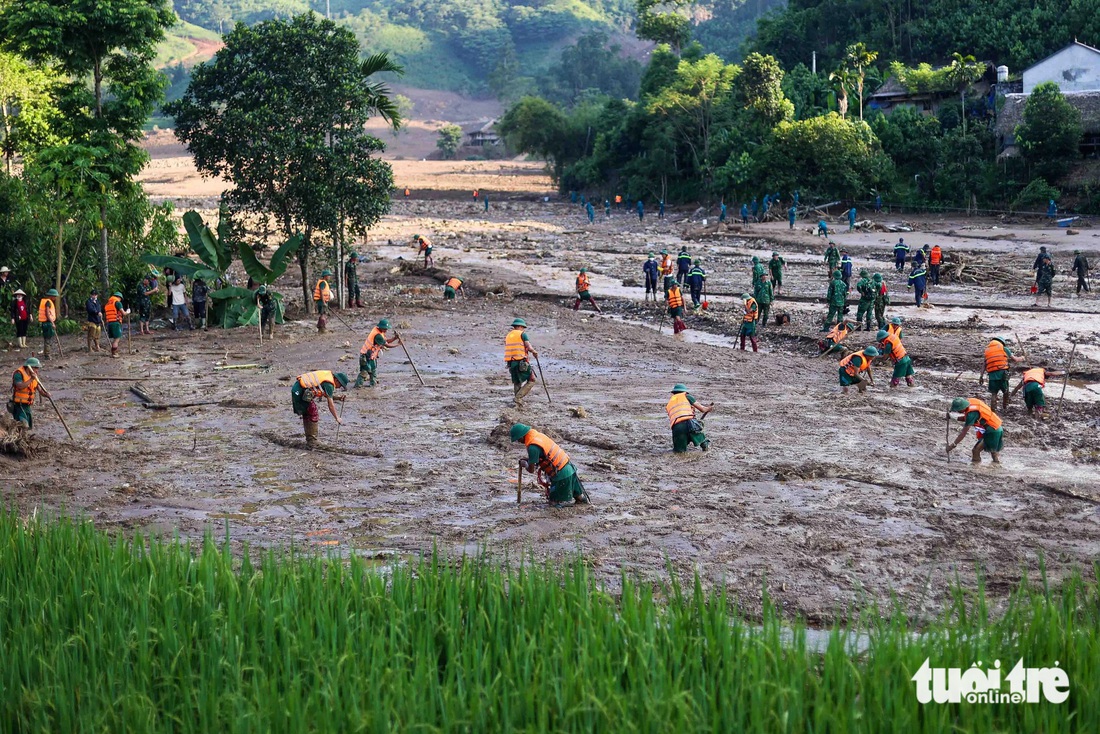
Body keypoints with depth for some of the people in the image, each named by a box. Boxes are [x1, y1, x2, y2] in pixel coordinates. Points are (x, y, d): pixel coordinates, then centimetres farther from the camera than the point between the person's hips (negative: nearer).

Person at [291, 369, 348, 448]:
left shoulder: (328, 375, 15)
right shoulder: (329, 384, -11)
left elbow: (327, 396, 26)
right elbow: (330, 404, -7)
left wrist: (339, 397, 17)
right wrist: (337, 418, 1)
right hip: (301, 392, -10)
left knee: (306, 415, 19)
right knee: (314, 415, 0)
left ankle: (309, 440, 26)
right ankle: (311, 443, 2)